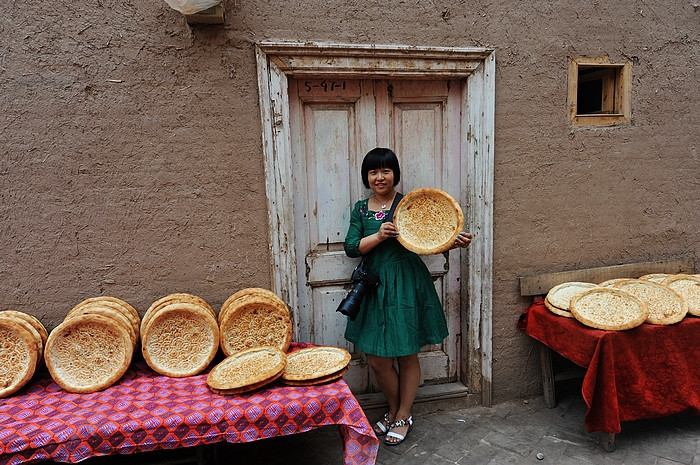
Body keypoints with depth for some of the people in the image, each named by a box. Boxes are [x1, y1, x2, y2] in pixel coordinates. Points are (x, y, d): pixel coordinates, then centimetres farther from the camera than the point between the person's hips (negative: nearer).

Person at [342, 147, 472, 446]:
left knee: (407, 356, 9)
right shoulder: (361, 210, 6)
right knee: (377, 360, 8)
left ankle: (403, 416, 31)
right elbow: (351, 248, -3)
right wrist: (379, 236, -19)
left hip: (406, 286, -3)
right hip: (374, 287, 3)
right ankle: (393, 410, 35)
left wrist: (455, 242, -24)